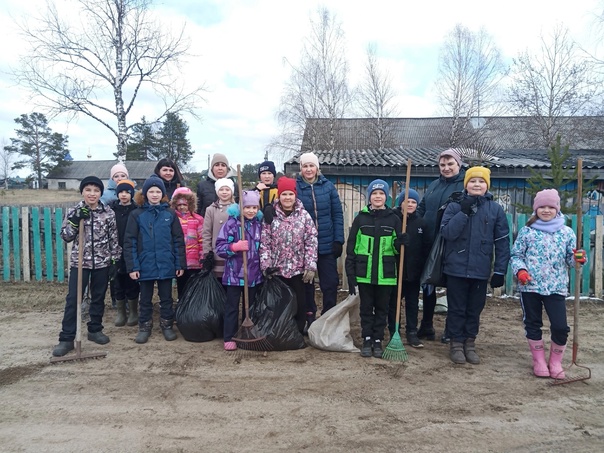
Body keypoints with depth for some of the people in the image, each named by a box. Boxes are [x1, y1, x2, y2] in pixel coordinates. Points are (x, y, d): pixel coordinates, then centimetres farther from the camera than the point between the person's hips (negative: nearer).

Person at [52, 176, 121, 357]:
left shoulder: (108, 213, 0)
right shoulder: (73, 211, -1)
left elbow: (114, 239, 3)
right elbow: (65, 237, -2)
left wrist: (115, 260, 0)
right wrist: (75, 221, -17)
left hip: (102, 262, 1)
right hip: (79, 262, -1)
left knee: (98, 298, 12)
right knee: (72, 299, -3)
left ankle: (95, 330, 28)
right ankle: (66, 338, 4)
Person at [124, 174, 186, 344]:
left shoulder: (170, 213, -1)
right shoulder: (137, 214, -3)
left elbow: (178, 240, 1)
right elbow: (129, 242, -4)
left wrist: (181, 264, -2)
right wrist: (132, 266, -9)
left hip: (166, 265, 1)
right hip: (145, 265, 0)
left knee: (166, 297, 13)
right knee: (145, 299, 14)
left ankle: (167, 325, 29)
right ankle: (144, 327, 28)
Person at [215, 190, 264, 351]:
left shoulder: (259, 224, 6)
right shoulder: (231, 223, -10)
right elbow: (219, 248, -13)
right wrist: (235, 247, -27)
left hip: (254, 274, 5)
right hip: (234, 274, -4)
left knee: (251, 305, 16)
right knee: (232, 306, 5)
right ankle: (229, 337, 15)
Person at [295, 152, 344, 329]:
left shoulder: (328, 186, -1)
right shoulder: (295, 186, -4)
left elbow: (337, 214, 1)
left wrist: (339, 240, -5)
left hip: (327, 244, 1)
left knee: (330, 284, 5)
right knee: (306, 283, 12)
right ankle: (309, 319, 26)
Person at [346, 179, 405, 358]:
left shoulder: (394, 219, 3)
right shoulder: (361, 218, 2)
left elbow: (397, 248, 9)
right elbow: (351, 247, 1)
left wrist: (399, 243, -15)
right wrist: (350, 274, -4)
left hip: (385, 274, 0)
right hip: (364, 273, 0)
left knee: (382, 308, 9)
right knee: (366, 308, 8)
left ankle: (378, 341, 21)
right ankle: (367, 340, 19)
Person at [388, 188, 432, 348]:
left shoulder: (421, 222, 6)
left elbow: (427, 245, 8)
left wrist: (423, 264, 2)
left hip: (414, 270, 3)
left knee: (413, 303, 12)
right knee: (393, 302, 6)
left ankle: (412, 333, 22)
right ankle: (393, 333, 18)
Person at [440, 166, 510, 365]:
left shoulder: (495, 209, 1)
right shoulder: (455, 206, -1)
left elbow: (502, 241, 2)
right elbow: (447, 233, -12)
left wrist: (500, 270, -2)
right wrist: (463, 212, -19)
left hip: (480, 270, 1)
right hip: (456, 268, -1)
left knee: (475, 309, 12)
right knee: (457, 309, 8)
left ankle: (470, 344, 26)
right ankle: (457, 343, 21)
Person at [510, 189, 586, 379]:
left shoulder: (567, 232, 5)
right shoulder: (527, 231, 1)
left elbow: (570, 259, 7)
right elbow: (516, 255, 3)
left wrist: (579, 258, -15)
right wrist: (520, 270, -15)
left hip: (556, 287, 1)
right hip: (530, 286, 0)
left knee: (560, 326, -3)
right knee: (533, 324, 9)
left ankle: (556, 362, 20)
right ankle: (539, 361, 26)